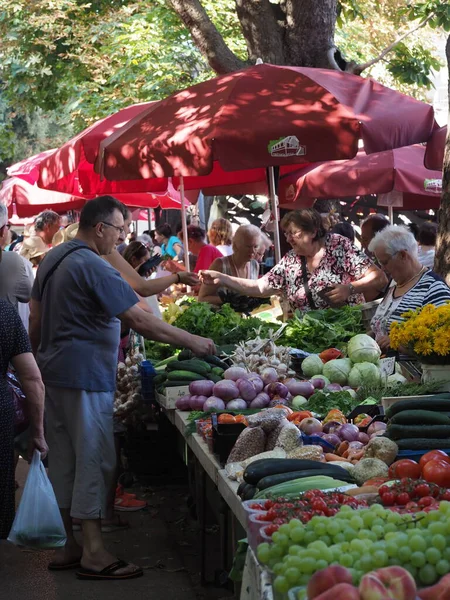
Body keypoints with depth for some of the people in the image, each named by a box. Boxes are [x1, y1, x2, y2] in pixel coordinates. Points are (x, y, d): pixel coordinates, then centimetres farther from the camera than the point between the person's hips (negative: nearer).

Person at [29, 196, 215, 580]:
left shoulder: (52, 259, 12)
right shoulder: (93, 267, -17)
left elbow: (36, 319, 18)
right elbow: (140, 321, -20)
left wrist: (40, 360, 26)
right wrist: (192, 342, -13)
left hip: (53, 373, 10)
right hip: (85, 376, -10)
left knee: (63, 458, 13)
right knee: (95, 458, -3)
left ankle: (65, 546, 20)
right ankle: (93, 552, 0)